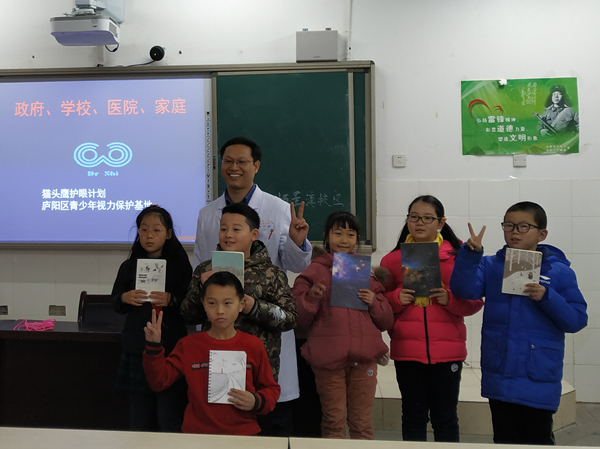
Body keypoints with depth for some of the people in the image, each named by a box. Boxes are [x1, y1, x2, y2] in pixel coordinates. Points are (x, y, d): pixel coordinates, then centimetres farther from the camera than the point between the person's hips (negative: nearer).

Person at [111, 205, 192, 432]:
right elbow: (115, 303, 14)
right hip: (136, 347, 3)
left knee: (170, 419, -5)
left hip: (170, 347, -3)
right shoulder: (129, 266, 9)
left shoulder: (179, 264, -1)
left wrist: (171, 300, -21)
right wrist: (124, 298, -7)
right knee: (140, 420, 10)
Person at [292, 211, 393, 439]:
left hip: (363, 358, 2)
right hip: (327, 358, -2)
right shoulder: (313, 272, 5)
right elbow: (300, 320, 2)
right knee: (333, 421, 5)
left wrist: (374, 302, -5)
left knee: (362, 422, 9)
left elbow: (386, 322, 13)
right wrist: (311, 297, -14)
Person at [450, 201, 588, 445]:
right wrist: (470, 253, -26)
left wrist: (547, 298, -21)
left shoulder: (559, 272, -4)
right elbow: (464, 289, -13)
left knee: (537, 440, 7)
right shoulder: (491, 266, 3)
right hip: (499, 379, 3)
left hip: (538, 382, -2)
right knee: (504, 440, 15)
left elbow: (577, 320, -6)